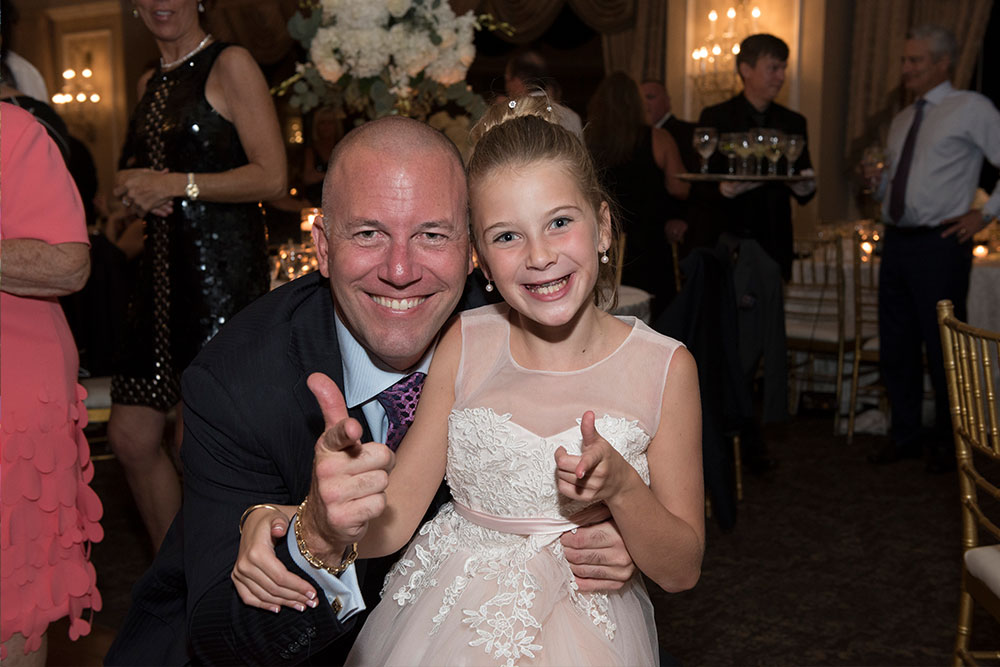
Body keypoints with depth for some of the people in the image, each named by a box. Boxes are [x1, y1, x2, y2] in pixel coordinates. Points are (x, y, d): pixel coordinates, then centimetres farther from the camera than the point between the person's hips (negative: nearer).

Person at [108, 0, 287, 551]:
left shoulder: (230, 65, -4)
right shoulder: (149, 83, 18)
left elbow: (271, 176, -13)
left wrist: (175, 185, -12)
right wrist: (131, 190, 5)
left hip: (223, 272, -8)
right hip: (162, 272, 8)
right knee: (130, 437, 9)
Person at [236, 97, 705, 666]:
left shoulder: (664, 367, -6)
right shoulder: (464, 344, -2)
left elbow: (682, 570, -1)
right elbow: (393, 516, -5)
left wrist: (621, 485, -19)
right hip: (448, 618, 2)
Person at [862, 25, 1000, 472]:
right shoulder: (902, 120, 18)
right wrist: (879, 183, 4)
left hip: (940, 245, -7)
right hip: (896, 242, 7)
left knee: (943, 349, 1)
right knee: (895, 346, 11)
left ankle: (947, 443, 16)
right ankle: (905, 435, 24)